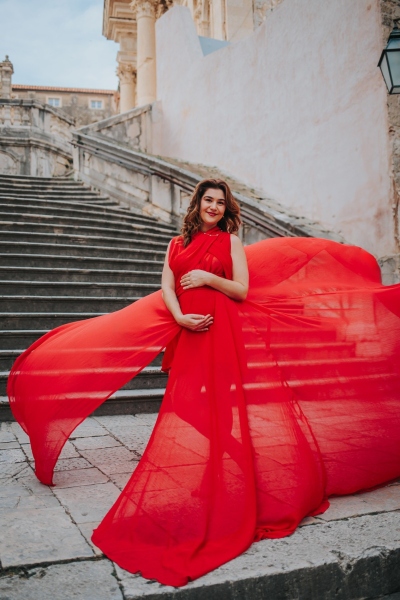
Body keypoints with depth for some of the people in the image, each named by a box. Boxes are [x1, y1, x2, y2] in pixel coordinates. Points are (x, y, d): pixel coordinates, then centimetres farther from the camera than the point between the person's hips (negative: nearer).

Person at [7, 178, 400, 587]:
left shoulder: (231, 242, 8)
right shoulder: (179, 243, 16)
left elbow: (242, 290, 1)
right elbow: (166, 286, 5)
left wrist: (209, 279, -12)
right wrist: (180, 316, -12)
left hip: (220, 333, -3)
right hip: (185, 332, 3)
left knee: (215, 409, -4)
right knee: (185, 408, 3)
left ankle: (217, 493, 7)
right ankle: (184, 489, 17)